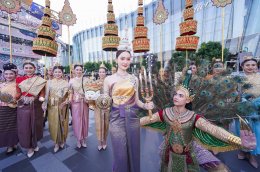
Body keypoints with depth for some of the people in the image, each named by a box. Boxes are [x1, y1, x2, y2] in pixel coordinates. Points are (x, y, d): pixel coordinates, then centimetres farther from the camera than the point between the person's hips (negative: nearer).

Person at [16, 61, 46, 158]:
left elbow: (42, 93, -2)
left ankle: (34, 144, 36)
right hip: (23, 107, 1)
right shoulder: (19, 80, 3)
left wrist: (41, 98, -22)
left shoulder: (40, 80, -1)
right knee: (24, 127, 7)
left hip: (36, 107, -1)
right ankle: (30, 146, 27)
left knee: (35, 126, 11)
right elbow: (18, 94, 0)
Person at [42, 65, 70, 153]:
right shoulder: (49, 82, 4)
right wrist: (45, 104, -14)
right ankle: (56, 143, 26)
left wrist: (66, 102, -15)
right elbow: (46, 94, -1)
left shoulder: (66, 83, 2)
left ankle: (62, 141, 31)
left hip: (63, 106, 0)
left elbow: (69, 95, 1)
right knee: (54, 124, 7)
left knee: (63, 124, 10)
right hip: (52, 106, 1)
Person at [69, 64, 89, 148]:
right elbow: (71, 92, 3)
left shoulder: (86, 80, 1)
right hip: (75, 102, 0)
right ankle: (78, 139, 27)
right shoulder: (71, 80, 3)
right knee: (77, 120, 7)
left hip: (84, 102, 0)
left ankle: (84, 139, 27)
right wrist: (69, 100, -10)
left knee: (84, 120, 9)